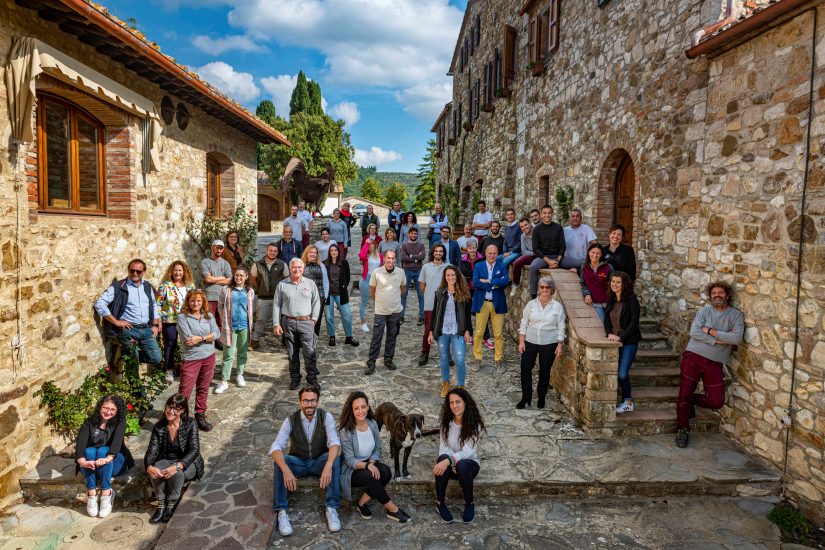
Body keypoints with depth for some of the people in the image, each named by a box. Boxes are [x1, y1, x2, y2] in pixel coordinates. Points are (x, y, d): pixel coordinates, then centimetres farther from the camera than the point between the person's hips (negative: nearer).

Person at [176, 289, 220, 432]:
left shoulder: (209, 316, 6)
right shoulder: (182, 317, -8)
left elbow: (217, 334, -4)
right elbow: (188, 339, -16)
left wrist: (200, 338, -17)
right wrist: (208, 337, -9)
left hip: (209, 357, 4)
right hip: (191, 358, -4)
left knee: (203, 389, 14)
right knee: (184, 391, -2)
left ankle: (200, 416, 27)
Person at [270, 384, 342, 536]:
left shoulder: (326, 417, -14)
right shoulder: (291, 420, -14)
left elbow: (334, 442, -27)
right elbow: (276, 447, -24)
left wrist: (328, 466, -47)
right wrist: (286, 470, -43)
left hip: (319, 462, 0)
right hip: (298, 463, 1)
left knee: (335, 459, -33)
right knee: (280, 461, -30)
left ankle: (332, 508, -24)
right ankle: (282, 511, -22)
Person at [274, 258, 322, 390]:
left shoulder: (310, 283, 6)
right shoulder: (282, 285, 5)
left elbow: (316, 302, 10)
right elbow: (276, 305, 5)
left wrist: (314, 319, 1)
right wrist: (276, 324, 0)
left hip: (306, 322, -1)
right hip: (288, 322, 1)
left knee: (309, 352, -5)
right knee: (292, 353, 8)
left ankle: (312, 377, 7)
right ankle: (295, 378, 20)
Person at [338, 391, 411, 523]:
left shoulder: (373, 424, -3)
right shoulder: (345, 431, -18)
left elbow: (377, 450, 3)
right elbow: (350, 460, -17)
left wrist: (372, 463, -18)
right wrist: (367, 465, -34)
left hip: (369, 463, 5)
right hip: (350, 469, -5)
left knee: (385, 472, -26)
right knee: (370, 477, -34)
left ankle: (362, 503, -9)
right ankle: (391, 509, -15)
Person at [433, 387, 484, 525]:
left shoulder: (474, 424, -14)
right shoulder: (446, 422, -3)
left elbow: (467, 451, -24)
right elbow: (443, 448, -5)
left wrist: (449, 461, -40)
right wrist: (448, 462, -26)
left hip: (469, 463, -2)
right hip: (452, 463, 2)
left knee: (462, 465, -38)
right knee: (443, 459, -34)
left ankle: (469, 504, -11)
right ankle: (440, 502, -15)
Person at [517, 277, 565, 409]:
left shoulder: (557, 306, -3)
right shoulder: (531, 304, 0)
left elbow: (560, 327, 0)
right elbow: (524, 323, 3)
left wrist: (560, 344, -4)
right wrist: (521, 341, -2)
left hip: (549, 344, -1)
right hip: (530, 342, 1)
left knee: (545, 371, 9)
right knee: (525, 369, -1)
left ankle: (541, 397, 25)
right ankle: (526, 397, 12)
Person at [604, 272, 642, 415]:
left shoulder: (631, 300, -9)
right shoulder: (611, 299, 9)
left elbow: (634, 322, -13)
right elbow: (606, 319, 11)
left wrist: (620, 337, -17)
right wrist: (609, 334, -6)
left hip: (629, 341, -6)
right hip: (614, 341, 6)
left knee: (622, 374, -11)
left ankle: (627, 402, 11)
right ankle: (627, 401, 20)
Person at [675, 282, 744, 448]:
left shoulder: (736, 315, 2)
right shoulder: (704, 311, 2)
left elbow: (737, 338, -13)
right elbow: (694, 332, -12)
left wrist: (711, 331, -14)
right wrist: (719, 341, -16)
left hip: (715, 363, 1)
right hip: (693, 356, -1)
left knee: (717, 402, -2)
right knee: (684, 394, -3)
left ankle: (691, 400, 29)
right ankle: (682, 430, 15)